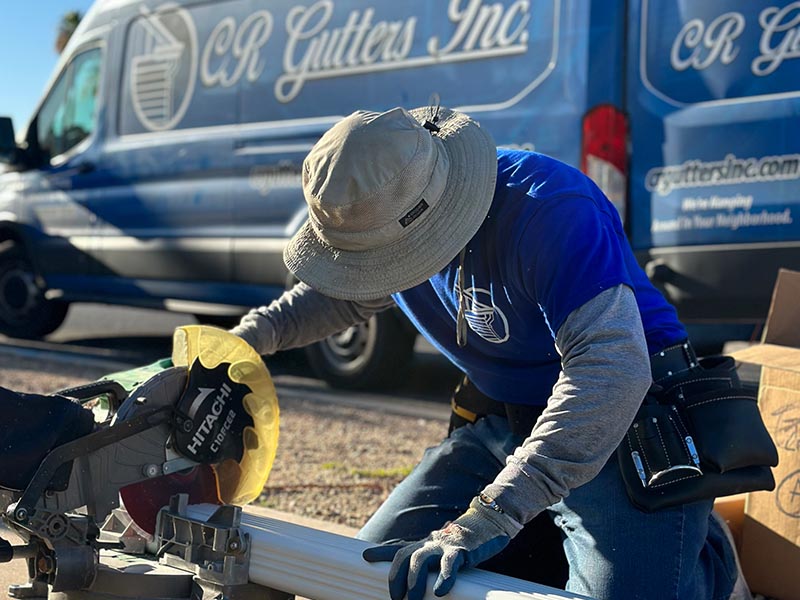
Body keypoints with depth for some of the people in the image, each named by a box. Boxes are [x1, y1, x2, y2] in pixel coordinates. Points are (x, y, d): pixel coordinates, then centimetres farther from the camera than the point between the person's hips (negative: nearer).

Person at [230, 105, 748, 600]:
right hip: (498, 425, 7)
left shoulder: (549, 208, -31)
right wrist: (250, 336, -3)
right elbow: (347, 295, 17)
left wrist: (488, 519, -47)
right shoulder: (385, 213, -5)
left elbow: (610, 367, -41)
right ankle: (551, 546, 21)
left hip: (625, 429, -7)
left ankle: (706, 556, 12)